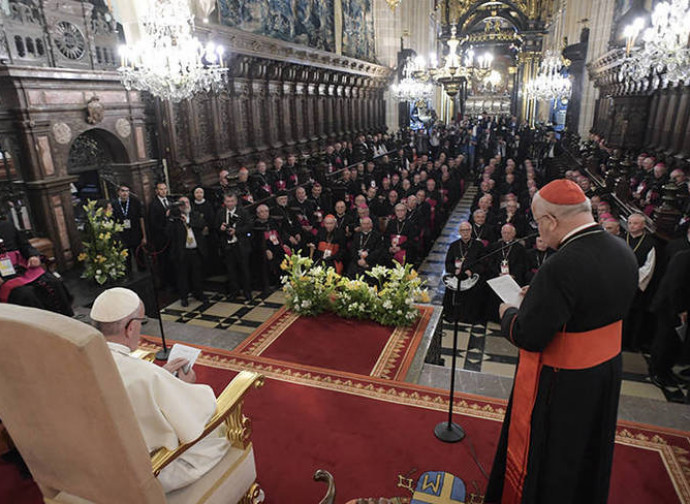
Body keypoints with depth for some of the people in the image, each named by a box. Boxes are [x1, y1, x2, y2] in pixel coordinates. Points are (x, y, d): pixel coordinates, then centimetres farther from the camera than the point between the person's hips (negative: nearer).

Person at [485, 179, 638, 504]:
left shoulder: (560, 268, -33)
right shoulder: (623, 252, -7)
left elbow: (528, 337, -28)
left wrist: (507, 313, -8)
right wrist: (539, 297, 6)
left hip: (561, 384, -7)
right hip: (607, 371, 8)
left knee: (548, 456, 17)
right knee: (585, 449, 31)